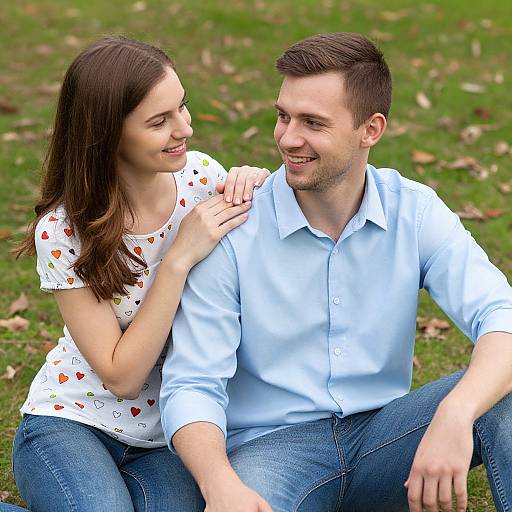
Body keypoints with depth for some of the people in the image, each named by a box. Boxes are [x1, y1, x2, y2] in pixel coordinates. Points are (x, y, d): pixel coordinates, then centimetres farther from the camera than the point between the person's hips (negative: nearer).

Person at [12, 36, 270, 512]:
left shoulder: (201, 175, -7)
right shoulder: (63, 232, -16)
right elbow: (122, 377, -18)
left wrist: (258, 191, -15)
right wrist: (179, 257, -25)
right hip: (72, 422, -3)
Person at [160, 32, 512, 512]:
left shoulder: (415, 213, -3)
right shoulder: (232, 229, -10)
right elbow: (191, 385, -12)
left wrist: (455, 414, -39)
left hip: (382, 433, 3)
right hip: (270, 445, -3)